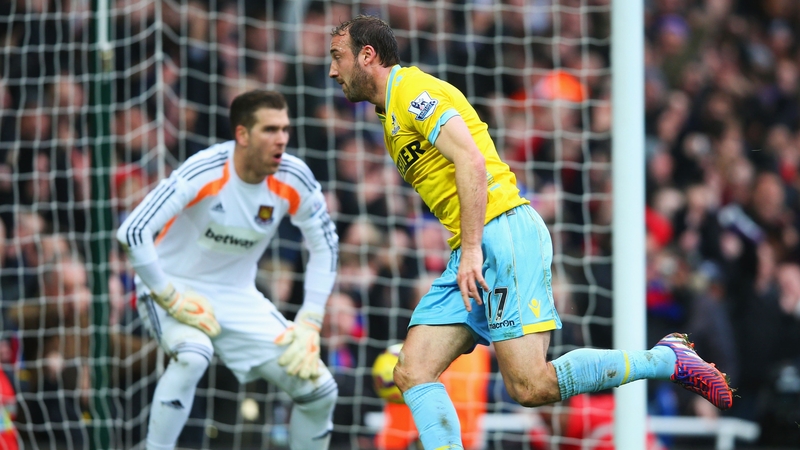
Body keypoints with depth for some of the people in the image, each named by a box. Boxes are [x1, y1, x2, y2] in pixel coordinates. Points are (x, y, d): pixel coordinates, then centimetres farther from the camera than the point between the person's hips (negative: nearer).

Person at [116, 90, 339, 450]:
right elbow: (133, 232, -28)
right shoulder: (203, 173, -27)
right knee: (192, 355, -38)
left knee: (319, 389, -5)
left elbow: (324, 246, 3)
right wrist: (172, 299, -24)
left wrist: (308, 324, -4)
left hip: (238, 297, 5)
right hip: (175, 288, -5)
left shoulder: (293, 180, -12)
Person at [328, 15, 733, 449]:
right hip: (472, 250, 10)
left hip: (502, 231, -10)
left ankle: (667, 359, -4)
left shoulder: (412, 90, -6)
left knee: (530, 385, -17)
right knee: (412, 373, -2)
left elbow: (472, 161, -17)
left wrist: (472, 250, -22)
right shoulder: (391, 112, 25)